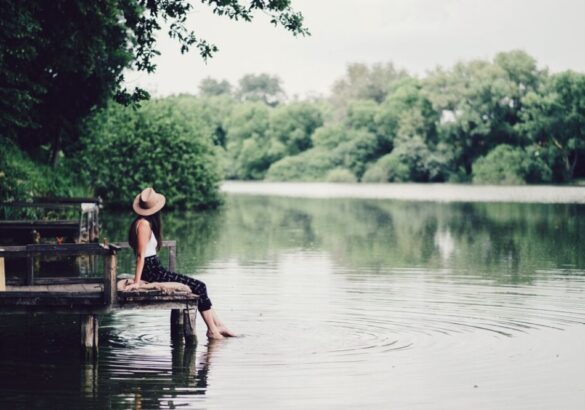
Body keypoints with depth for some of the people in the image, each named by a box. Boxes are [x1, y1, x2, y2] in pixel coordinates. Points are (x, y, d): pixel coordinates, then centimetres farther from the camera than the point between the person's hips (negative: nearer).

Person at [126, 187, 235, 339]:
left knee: (199, 286, 8)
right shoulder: (144, 224, -16)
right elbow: (140, 254, -20)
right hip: (151, 271, -10)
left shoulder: (145, 223, 14)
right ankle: (212, 330, -2)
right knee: (199, 287, -8)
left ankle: (218, 326, 6)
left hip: (155, 269, 10)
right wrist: (137, 282, -23)